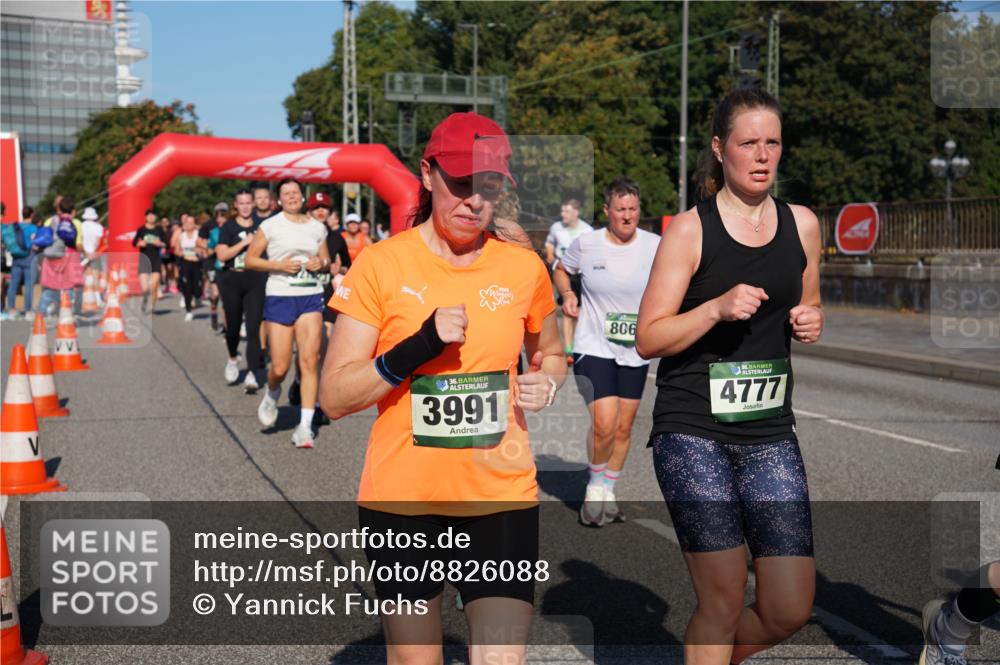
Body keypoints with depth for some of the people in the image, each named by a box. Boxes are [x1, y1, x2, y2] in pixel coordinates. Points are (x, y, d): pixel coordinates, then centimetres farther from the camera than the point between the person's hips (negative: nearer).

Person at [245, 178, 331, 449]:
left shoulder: (317, 227, 11)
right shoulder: (270, 226, 2)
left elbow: (327, 262, 21)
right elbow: (250, 259, 3)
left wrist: (321, 264, -2)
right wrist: (279, 265, -11)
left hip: (311, 297, 2)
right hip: (279, 297, -2)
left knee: (309, 361, -9)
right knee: (280, 367, -2)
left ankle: (305, 426, -5)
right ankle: (272, 394, 35)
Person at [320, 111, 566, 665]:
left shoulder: (523, 268, 3)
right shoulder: (382, 263, -5)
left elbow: (549, 355, 22)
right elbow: (334, 397, -6)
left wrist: (546, 382, -1)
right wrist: (415, 350, -20)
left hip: (502, 494, 1)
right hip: (402, 497, -1)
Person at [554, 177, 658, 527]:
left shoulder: (656, 246, -4)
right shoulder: (585, 244, -6)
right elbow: (561, 270, 14)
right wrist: (567, 294, -5)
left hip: (635, 352, 3)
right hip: (594, 348, -3)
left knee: (624, 428, 11)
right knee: (604, 424, -17)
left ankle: (607, 493, 31)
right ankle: (596, 486, 11)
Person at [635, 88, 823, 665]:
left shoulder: (802, 225, 9)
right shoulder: (689, 231, -4)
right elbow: (648, 339, -5)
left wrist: (811, 322, 1)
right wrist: (717, 308, -20)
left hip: (771, 432, 5)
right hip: (692, 431, -4)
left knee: (791, 608, 1)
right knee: (725, 595, -5)